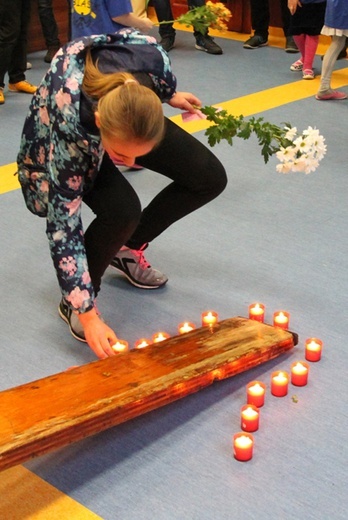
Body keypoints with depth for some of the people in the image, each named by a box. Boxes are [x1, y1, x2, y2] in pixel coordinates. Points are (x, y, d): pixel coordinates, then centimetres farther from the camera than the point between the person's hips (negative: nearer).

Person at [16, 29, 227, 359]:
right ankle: (72, 301, -7)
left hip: (131, 117, 5)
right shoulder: (70, 126, -44)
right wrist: (87, 314, -34)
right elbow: (63, 224, -35)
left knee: (210, 178, -8)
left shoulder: (148, 55, -38)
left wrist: (171, 94, 11)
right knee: (121, 211, -33)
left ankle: (128, 249, 10)